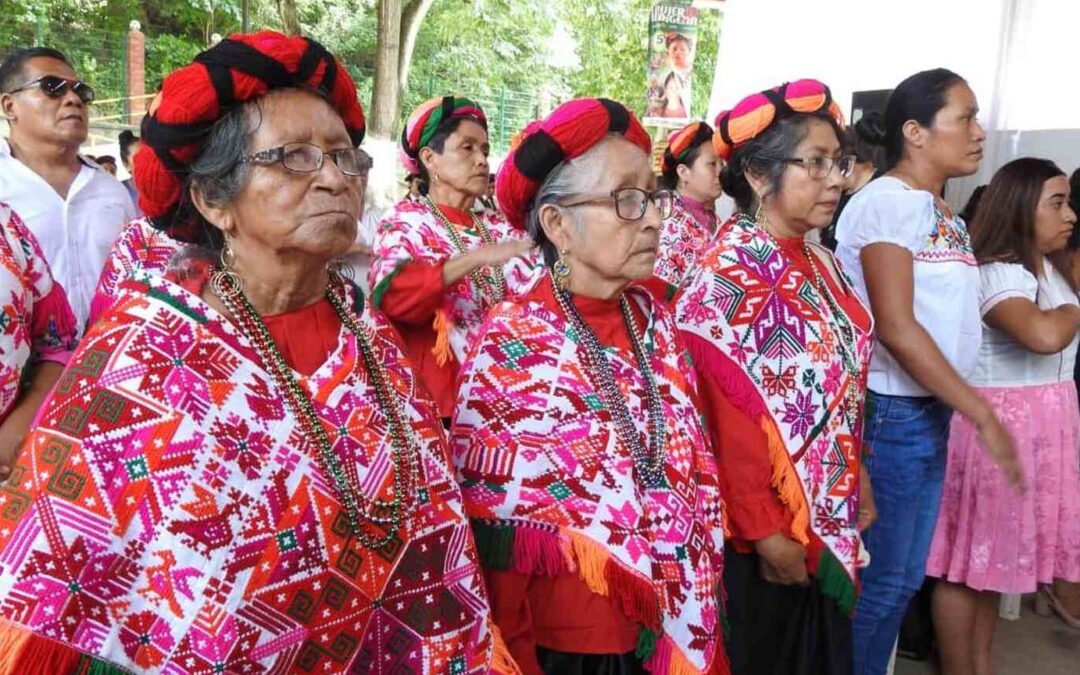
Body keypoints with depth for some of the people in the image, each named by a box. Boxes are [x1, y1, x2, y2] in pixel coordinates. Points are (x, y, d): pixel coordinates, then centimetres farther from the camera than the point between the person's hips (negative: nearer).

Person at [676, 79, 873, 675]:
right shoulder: (730, 273, -19)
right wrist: (763, 530, -20)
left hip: (827, 515, 8)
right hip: (764, 521, -8)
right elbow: (732, 419, -21)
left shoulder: (816, 262, 6)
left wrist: (857, 478, 14)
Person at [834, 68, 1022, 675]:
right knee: (880, 578, 1)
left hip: (933, 411, 9)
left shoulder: (944, 214, 14)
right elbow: (896, 328, -20)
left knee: (905, 575, 16)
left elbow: (948, 316, 14)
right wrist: (983, 414, -17)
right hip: (891, 413, -9)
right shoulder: (887, 201, -14)